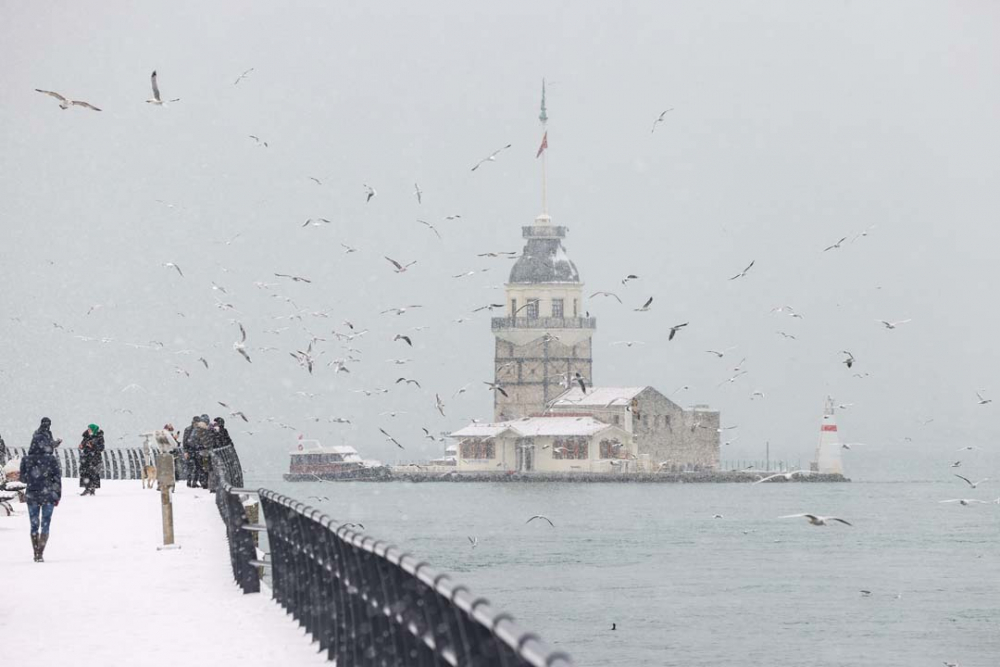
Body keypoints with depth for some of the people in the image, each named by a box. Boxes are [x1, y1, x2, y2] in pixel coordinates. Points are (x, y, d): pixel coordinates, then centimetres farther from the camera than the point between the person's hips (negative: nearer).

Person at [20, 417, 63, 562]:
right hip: (48, 496, -2)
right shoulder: (52, 460, -9)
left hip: (32, 495, 2)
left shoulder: (26, 460, -3)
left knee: (34, 525, 13)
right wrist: (57, 495, 2)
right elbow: (57, 479, -7)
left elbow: (23, 478, 4)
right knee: (45, 525, 4)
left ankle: (36, 554, 15)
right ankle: (40, 554, -5)